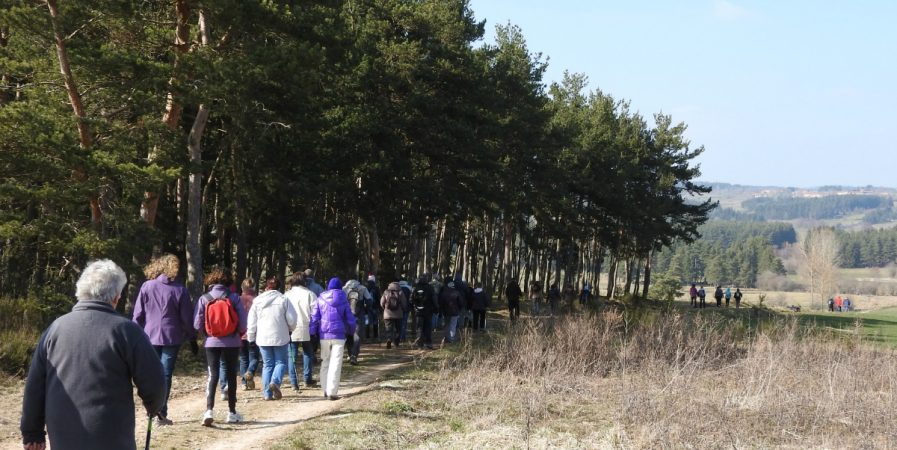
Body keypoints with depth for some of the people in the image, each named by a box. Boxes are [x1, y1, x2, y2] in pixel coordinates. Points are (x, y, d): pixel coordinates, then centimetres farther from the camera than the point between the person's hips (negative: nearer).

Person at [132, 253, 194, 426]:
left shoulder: (146, 287, -1)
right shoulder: (180, 290, -4)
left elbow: (138, 315, 1)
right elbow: (187, 318, -1)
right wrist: (191, 337, 10)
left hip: (150, 337, 2)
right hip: (172, 338, -2)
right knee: (166, 375, 2)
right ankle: (161, 413, -3)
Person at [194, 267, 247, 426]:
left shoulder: (204, 299, -6)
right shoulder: (233, 297, -7)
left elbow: (197, 325, -5)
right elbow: (243, 323, -8)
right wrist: (240, 333, 14)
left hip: (212, 343, 0)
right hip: (232, 343, 0)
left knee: (213, 376, 6)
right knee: (231, 376, 11)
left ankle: (209, 410, -10)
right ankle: (232, 413, 18)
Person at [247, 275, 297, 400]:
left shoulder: (257, 300, 1)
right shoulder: (283, 299, -4)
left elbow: (252, 321, 3)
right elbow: (291, 319, -5)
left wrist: (251, 337, 12)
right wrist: (290, 329, 15)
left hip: (263, 338, 2)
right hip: (280, 337, -2)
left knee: (267, 364, 9)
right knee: (281, 362, 9)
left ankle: (267, 393, 6)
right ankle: (275, 381, -18)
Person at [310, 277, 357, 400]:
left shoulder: (320, 299, 4)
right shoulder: (343, 300, 2)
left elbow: (314, 317, 1)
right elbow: (350, 319, 5)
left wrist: (312, 333, 5)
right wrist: (351, 331, 21)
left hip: (324, 335, 2)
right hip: (339, 335, -2)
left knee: (325, 362, 14)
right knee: (335, 363, -1)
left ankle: (326, 390, 16)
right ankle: (332, 392, -6)